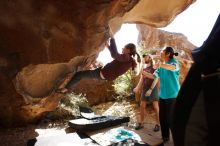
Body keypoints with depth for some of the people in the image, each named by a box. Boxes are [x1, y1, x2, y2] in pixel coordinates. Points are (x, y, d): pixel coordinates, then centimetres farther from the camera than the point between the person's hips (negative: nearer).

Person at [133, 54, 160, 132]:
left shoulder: (154, 68, -2)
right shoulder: (144, 69, 17)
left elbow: (156, 79, -12)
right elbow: (141, 80, 12)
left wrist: (150, 89, -21)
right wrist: (137, 87, -5)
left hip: (153, 88, -6)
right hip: (144, 88, 6)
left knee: (155, 107, -3)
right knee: (142, 106, 4)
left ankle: (157, 124, 5)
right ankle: (141, 123, 12)